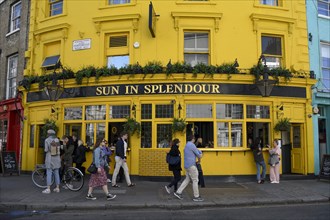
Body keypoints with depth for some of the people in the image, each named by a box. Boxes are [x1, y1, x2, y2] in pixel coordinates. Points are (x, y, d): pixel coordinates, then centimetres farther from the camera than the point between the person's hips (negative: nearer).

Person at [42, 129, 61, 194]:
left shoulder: (47, 140, -9)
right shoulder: (57, 140, 3)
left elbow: (46, 150, -11)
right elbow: (59, 149, 1)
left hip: (50, 159, -4)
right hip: (57, 159, 4)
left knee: (49, 174, -1)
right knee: (56, 173, 11)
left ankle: (48, 189, -1)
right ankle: (57, 188, 15)